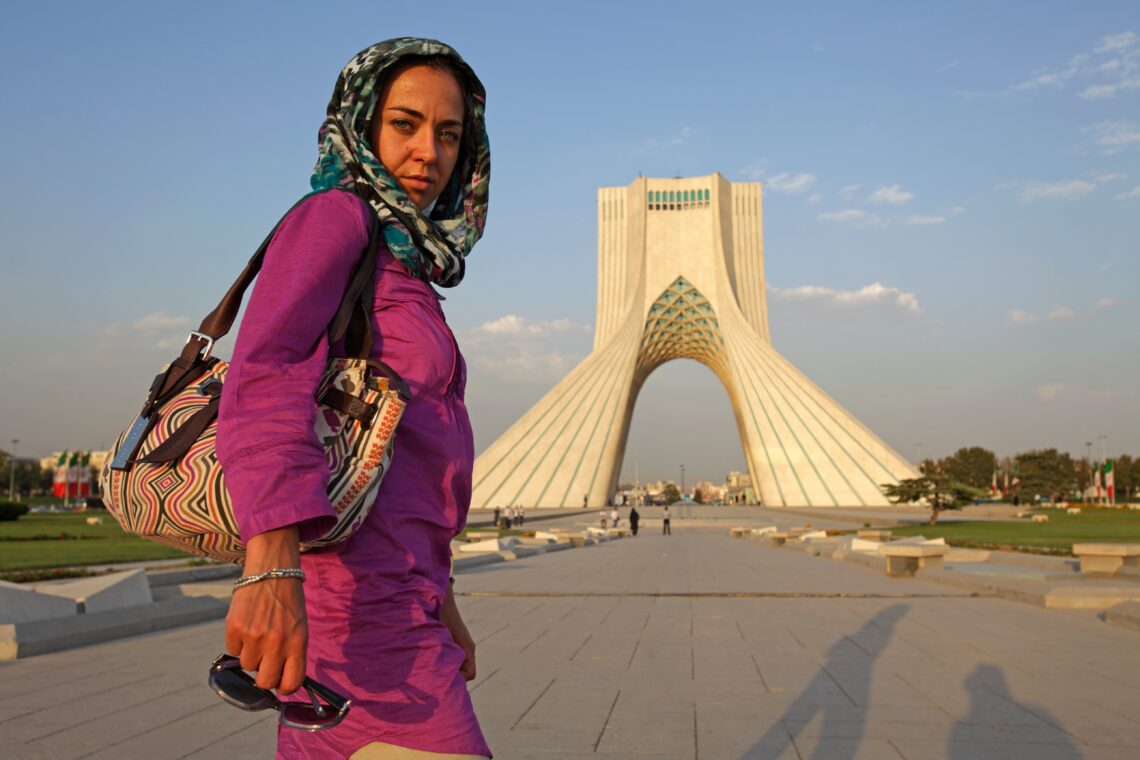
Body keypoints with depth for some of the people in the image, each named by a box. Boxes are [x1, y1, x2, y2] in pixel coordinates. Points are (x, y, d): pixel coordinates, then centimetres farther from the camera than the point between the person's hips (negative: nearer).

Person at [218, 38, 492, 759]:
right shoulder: (336, 218, -5)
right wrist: (272, 566, -36)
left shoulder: (405, 264, 20)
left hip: (395, 587, 9)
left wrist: (440, 601, 24)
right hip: (354, 592, -9)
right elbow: (264, 374, -23)